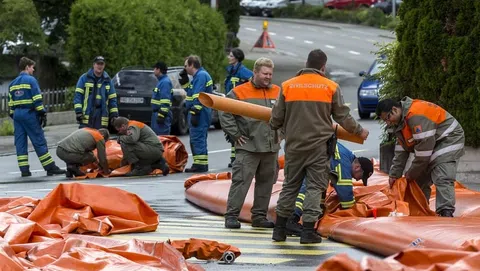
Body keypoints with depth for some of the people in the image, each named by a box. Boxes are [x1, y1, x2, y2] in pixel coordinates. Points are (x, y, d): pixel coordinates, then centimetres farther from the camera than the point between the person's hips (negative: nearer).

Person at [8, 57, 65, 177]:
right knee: (39, 142, -5)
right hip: (29, 113, -6)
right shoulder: (31, 80, -5)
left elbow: (11, 102, 16)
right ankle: (50, 168, -5)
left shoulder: (13, 84, 15)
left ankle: (24, 169, 3)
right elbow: (37, 99, -11)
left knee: (20, 143, 6)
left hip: (17, 114, 6)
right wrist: (43, 114, -9)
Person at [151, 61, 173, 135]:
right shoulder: (162, 81, 18)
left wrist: (161, 115, -26)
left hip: (161, 113, -11)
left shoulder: (165, 82, -15)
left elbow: (165, 101, -22)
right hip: (157, 112, 11)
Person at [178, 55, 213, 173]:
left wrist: (194, 114, -24)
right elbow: (191, 93, 29)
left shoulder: (201, 75, -13)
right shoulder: (199, 75, 19)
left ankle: (200, 164, -11)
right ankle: (200, 164, 19)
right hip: (199, 113, 11)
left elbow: (198, 97, -21)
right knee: (195, 140, 15)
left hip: (200, 113, -11)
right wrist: (184, 81, 20)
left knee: (197, 139, -10)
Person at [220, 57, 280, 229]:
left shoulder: (278, 92, 11)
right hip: (248, 148, -5)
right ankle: (231, 216, -4)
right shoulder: (240, 92, -3)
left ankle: (259, 216, 18)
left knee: (266, 182, 9)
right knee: (241, 181, -8)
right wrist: (235, 135, -5)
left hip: (271, 147, 5)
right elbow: (225, 114, -2)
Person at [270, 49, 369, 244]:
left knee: (290, 186, 13)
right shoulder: (331, 87, -3)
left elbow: (276, 118, 4)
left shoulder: (288, 86, 1)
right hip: (319, 146, -2)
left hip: (294, 145, 2)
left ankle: (279, 228, 16)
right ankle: (308, 231, -5)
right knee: (315, 187, 2)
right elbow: (343, 116, 3)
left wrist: (273, 126, 28)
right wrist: (359, 131, 20)